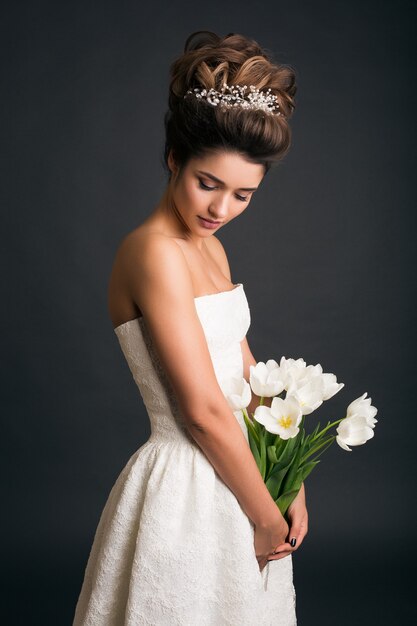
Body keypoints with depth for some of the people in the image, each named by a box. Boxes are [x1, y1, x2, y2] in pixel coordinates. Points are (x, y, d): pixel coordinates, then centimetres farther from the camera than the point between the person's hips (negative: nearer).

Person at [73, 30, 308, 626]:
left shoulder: (209, 245, 6)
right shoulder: (154, 250, -21)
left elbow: (245, 372, 8)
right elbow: (205, 410, -21)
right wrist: (266, 516, -11)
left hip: (237, 478, 8)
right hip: (185, 491, -8)